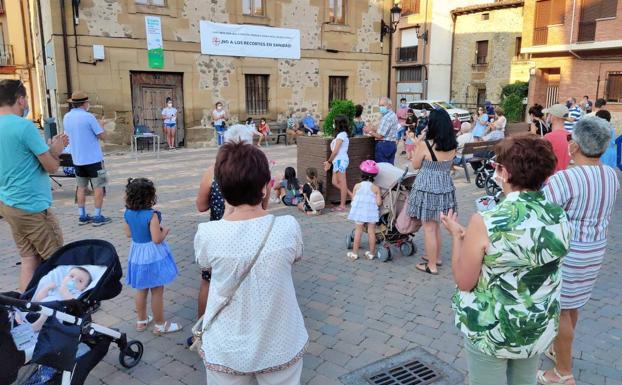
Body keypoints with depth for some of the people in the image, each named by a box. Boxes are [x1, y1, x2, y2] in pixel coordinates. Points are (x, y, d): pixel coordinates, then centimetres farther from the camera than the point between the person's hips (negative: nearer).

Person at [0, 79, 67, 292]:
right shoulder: (25, 126, -16)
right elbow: (52, 166, -15)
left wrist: (49, 147, 11)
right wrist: (56, 150, 4)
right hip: (32, 205, -8)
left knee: (29, 259, 12)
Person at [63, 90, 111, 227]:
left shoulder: (66, 117, 6)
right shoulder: (89, 117, -15)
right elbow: (103, 137, -13)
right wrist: (101, 125, 7)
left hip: (77, 159, 6)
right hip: (93, 159, -6)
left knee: (81, 187, 13)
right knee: (99, 187, 2)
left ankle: (82, 216, 16)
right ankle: (97, 217, 2)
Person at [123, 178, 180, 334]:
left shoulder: (128, 213, -5)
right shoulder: (151, 215, -24)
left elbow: (129, 234, 6)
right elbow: (157, 239, -23)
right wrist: (165, 231, -5)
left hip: (137, 254, 7)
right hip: (153, 255, -7)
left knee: (141, 290, 21)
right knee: (157, 292, 7)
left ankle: (141, 321, 35)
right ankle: (160, 325, 20)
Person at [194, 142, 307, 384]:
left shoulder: (207, 234, -20)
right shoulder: (288, 228, -20)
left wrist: (229, 210, 2)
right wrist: (264, 207, 6)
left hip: (226, 351, 0)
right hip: (281, 348, 0)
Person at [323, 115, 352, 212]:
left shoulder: (341, 135, -12)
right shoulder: (341, 134, 17)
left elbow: (335, 151, -14)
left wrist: (329, 161, -5)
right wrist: (329, 162, 14)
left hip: (340, 160, -10)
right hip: (338, 161, 10)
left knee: (342, 183, -3)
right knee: (335, 182, 11)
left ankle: (342, 205, 3)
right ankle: (352, 195, 14)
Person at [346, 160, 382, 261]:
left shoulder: (357, 186, -2)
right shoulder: (376, 188, -4)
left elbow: (353, 200, 2)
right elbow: (378, 202, -7)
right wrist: (380, 199, 14)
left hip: (359, 212, 1)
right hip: (371, 213, 0)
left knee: (358, 231, 7)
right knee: (371, 231, 7)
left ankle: (354, 253, 12)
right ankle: (371, 253, 15)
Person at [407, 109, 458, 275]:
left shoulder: (425, 145, -18)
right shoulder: (453, 146, -2)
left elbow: (416, 165, -5)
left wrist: (418, 145, 3)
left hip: (427, 188, -6)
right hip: (444, 188, 6)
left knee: (429, 228, 5)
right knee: (435, 225, 23)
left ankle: (432, 266, 15)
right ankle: (436, 257, 37)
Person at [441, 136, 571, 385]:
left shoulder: (485, 223, -26)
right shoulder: (560, 217, -9)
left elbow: (464, 281, -16)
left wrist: (456, 235, -4)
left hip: (490, 329, -5)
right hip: (540, 327, 5)